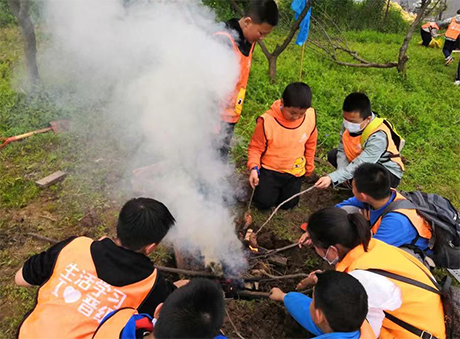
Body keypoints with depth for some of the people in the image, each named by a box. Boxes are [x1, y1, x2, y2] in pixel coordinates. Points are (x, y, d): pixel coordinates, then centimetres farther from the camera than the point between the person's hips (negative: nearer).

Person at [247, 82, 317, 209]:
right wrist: (254, 168, -27)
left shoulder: (311, 117, -15)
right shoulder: (267, 121, -27)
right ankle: (262, 182, 25)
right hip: (269, 169, -2)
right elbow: (255, 147, -13)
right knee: (264, 202, -6)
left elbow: (310, 144, 3)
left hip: (294, 171, 3)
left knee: (288, 204, 7)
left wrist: (309, 167, 13)